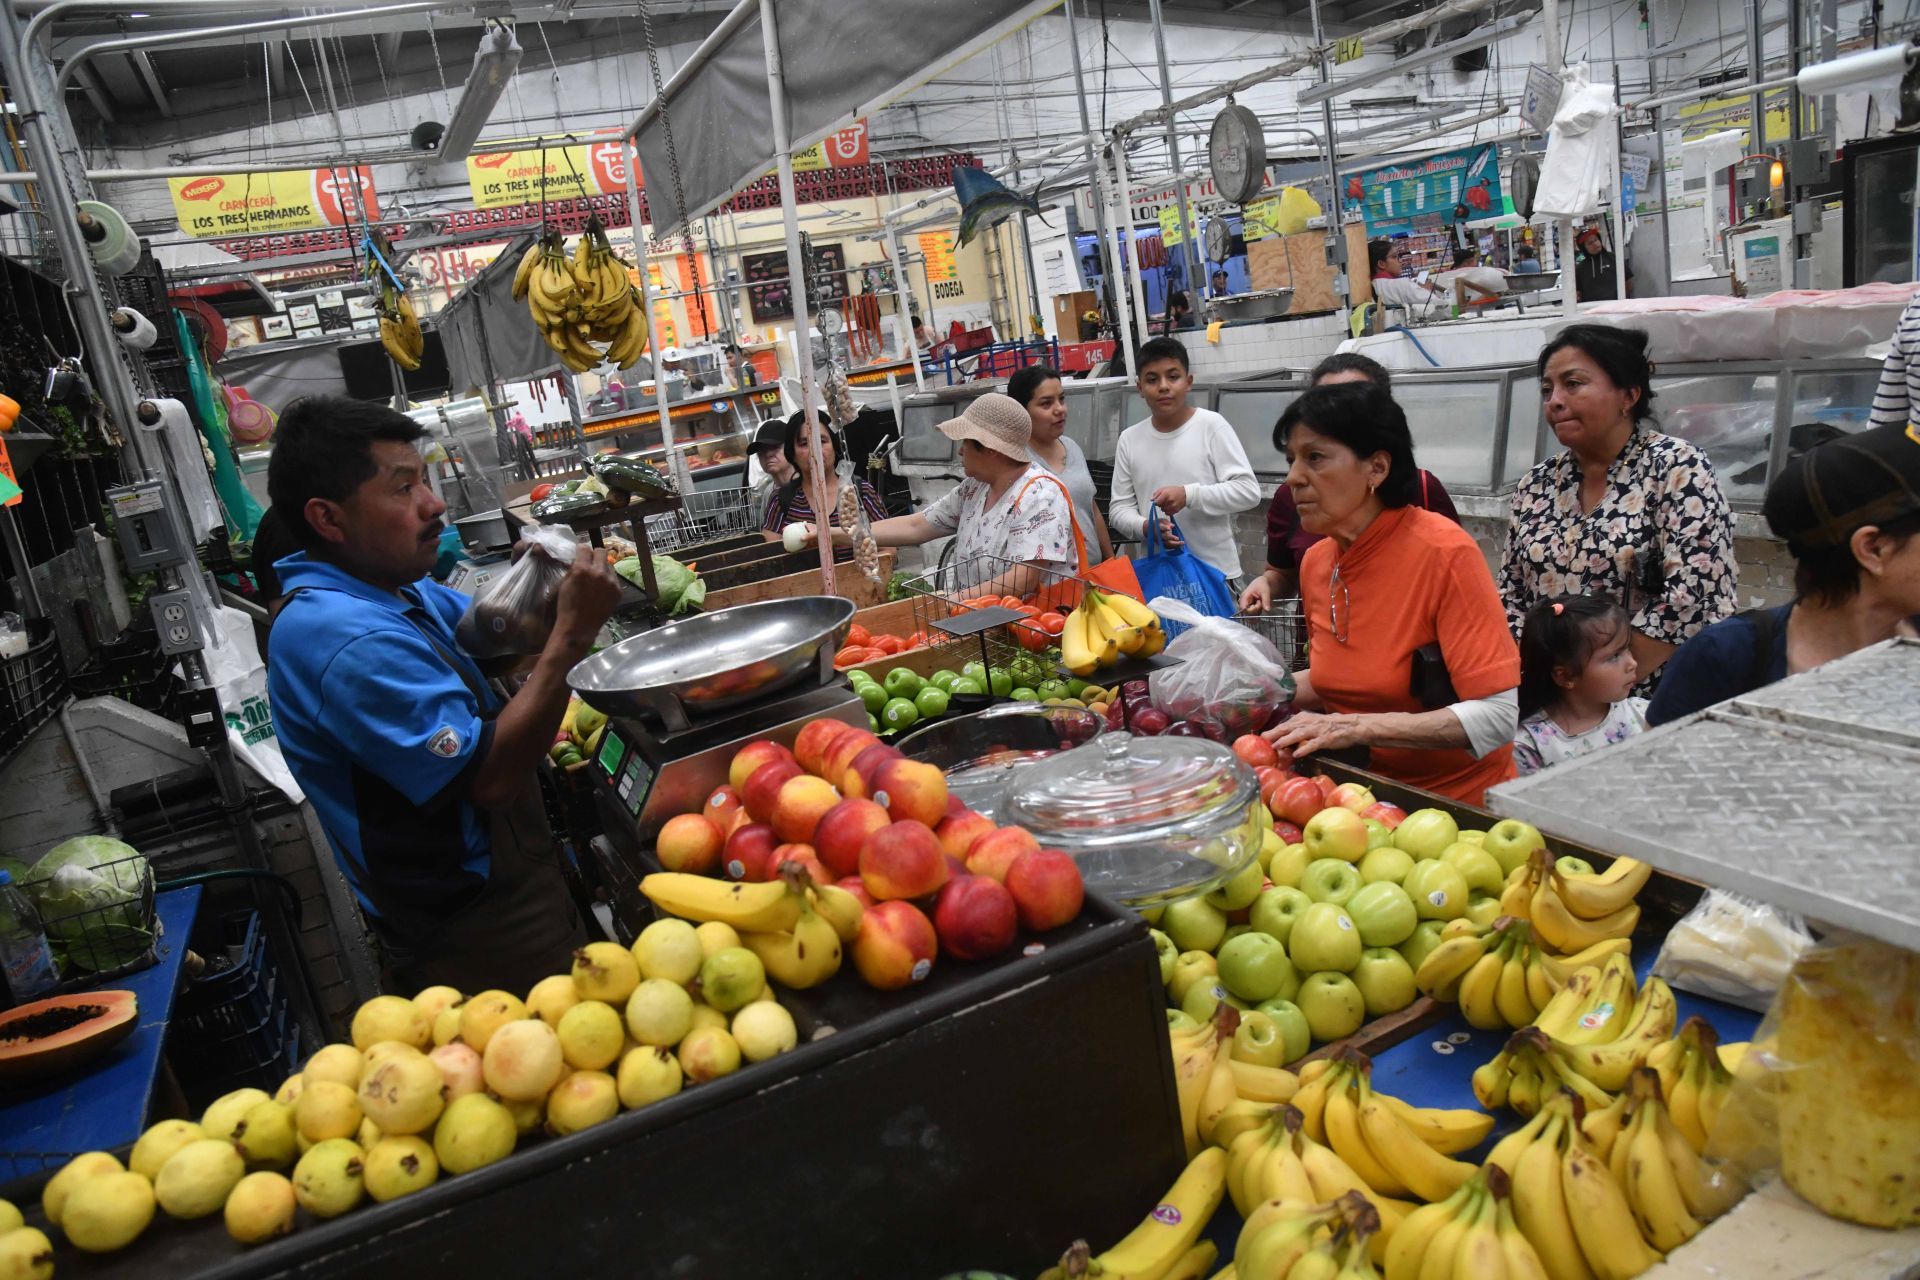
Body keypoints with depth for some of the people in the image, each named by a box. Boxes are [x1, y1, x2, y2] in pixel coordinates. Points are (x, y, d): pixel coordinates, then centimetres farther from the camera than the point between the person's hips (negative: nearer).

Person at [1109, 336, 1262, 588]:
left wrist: (1189, 495, -21)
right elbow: (1119, 508, 6)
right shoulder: (1129, 439, 4)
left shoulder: (1211, 425, -6)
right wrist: (1144, 526, -16)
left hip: (1215, 572, -3)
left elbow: (1248, 491, -10)